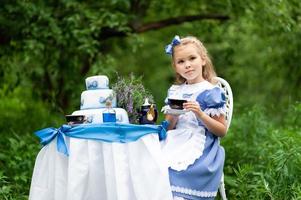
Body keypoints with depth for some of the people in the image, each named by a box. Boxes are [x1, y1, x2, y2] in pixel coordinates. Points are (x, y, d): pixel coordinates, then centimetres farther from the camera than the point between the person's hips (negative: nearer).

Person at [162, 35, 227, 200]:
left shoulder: (211, 92, 0)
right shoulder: (175, 91, 15)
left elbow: (222, 131, 0)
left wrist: (200, 114, -13)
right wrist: (172, 118, -4)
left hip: (198, 146, -5)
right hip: (175, 142, 5)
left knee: (176, 171, -30)